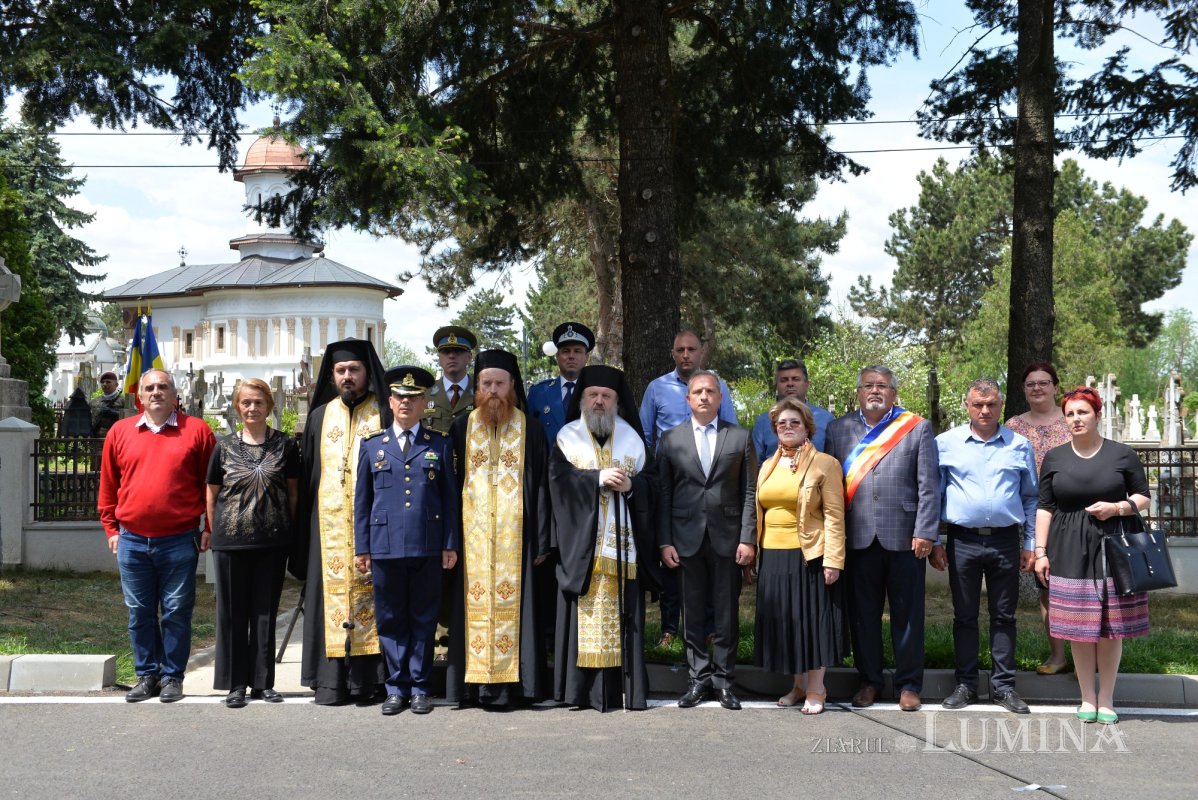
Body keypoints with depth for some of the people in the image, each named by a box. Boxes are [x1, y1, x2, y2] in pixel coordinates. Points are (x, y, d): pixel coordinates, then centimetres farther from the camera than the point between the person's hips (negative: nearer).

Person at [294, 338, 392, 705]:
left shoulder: (384, 416, 5)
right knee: (332, 592, 0)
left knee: (369, 591, -4)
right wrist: (304, 529, 7)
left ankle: (368, 679, 1)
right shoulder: (320, 417, 15)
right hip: (329, 521, 3)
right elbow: (308, 475, 13)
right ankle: (332, 679, 3)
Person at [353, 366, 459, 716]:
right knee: (390, 620, 5)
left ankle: (419, 687, 13)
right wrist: (361, 547, 6)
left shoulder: (439, 445, 8)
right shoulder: (372, 445, 10)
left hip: (427, 547, -1)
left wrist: (450, 544, 0)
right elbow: (362, 499, 10)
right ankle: (396, 687, 14)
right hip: (385, 546, 1)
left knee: (424, 619, 5)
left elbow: (450, 498, 7)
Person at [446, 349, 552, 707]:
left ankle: (510, 683, 2)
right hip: (472, 537, 1)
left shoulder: (529, 430, 5)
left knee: (512, 606, -3)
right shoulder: (462, 429, 9)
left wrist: (541, 541, -3)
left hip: (515, 537, -1)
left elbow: (541, 488, 3)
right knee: (476, 607, 0)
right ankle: (478, 683, 5)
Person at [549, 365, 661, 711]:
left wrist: (629, 485, -12)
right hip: (581, 543, -1)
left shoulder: (631, 437, 13)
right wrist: (598, 478, -15)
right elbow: (559, 477, -5)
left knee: (621, 617, -1)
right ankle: (581, 690, 0)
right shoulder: (568, 436, 8)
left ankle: (623, 688, 2)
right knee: (584, 616, -3)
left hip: (622, 543, 1)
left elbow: (650, 479, 8)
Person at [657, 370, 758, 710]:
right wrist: (665, 542, -2)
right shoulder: (671, 439, 7)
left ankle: (723, 680, 13)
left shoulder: (740, 437, 6)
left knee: (727, 614, 4)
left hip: (727, 538, 0)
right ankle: (699, 679, 14)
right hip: (687, 538, 1)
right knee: (693, 613, 5)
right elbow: (664, 494, 5)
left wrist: (748, 539, -5)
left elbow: (749, 492, 3)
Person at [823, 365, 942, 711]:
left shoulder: (917, 428, 5)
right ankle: (869, 680, 22)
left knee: (907, 614, 5)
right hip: (858, 537, 2)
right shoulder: (839, 429, 10)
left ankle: (909, 683, 17)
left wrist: (925, 533, -8)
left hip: (904, 537, -2)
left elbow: (929, 485, 0)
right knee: (862, 614, 9)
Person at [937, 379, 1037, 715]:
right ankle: (965, 684, 15)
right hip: (963, 540, -1)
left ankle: (1003, 685, 14)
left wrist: (1030, 544, 7)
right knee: (964, 615, 6)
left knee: (1004, 615, 6)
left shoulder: (1019, 446, 7)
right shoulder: (945, 443, 3)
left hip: (1006, 541, 1)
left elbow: (1031, 498, 12)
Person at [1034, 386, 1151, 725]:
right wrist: (1040, 551, 3)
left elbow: (1143, 497, 8)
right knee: (1078, 627, 3)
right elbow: (1045, 507, 8)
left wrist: (1117, 507, -12)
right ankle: (1087, 697, 16)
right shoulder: (1054, 458, 7)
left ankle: (1106, 698, 17)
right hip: (1070, 552, 1)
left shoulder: (1122, 454, 2)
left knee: (1110, 626, 3)